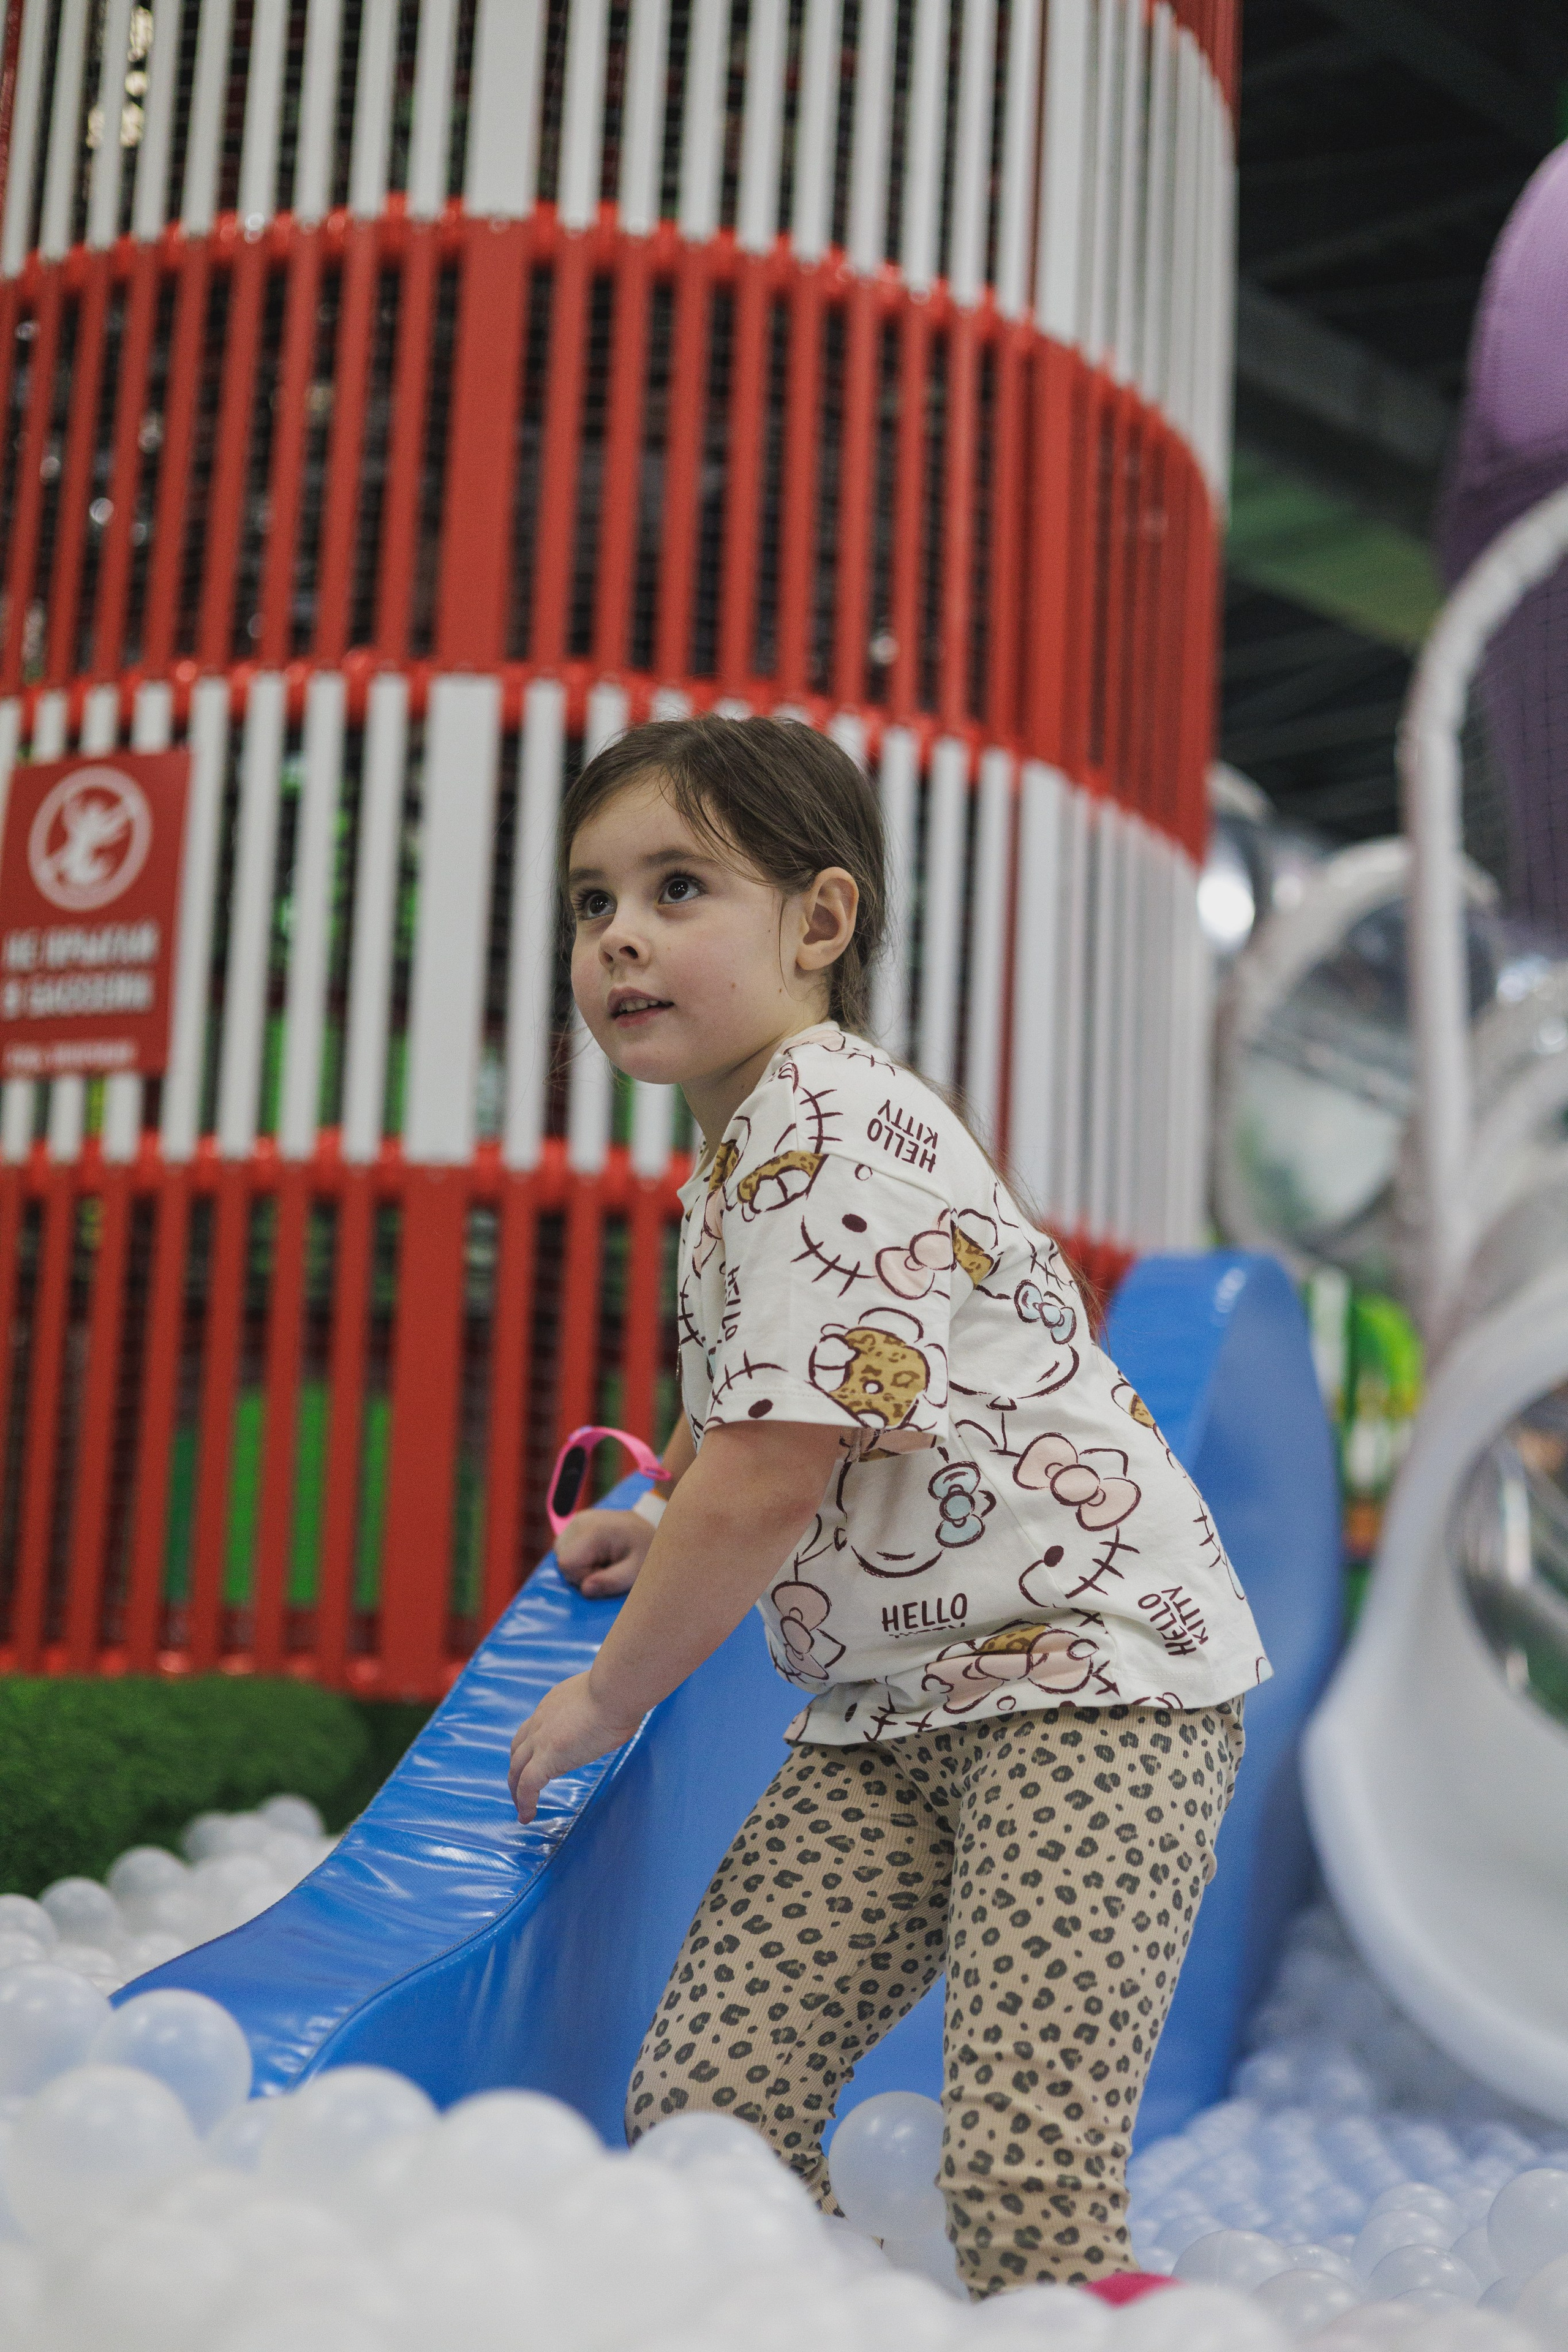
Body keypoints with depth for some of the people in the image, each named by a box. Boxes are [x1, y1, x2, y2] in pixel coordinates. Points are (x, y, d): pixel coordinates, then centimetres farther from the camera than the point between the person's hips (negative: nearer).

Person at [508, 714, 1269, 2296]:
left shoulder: (831, 1135, -16)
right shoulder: (731, 1169, 14)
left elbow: (769, 1484, -18)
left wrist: (608, 1696, -6)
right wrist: (659, 1528, 22)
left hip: (1090, 1660, -9)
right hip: (890, 1708, 9)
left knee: (1023, 2184, -19)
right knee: (699, 2107, -1)